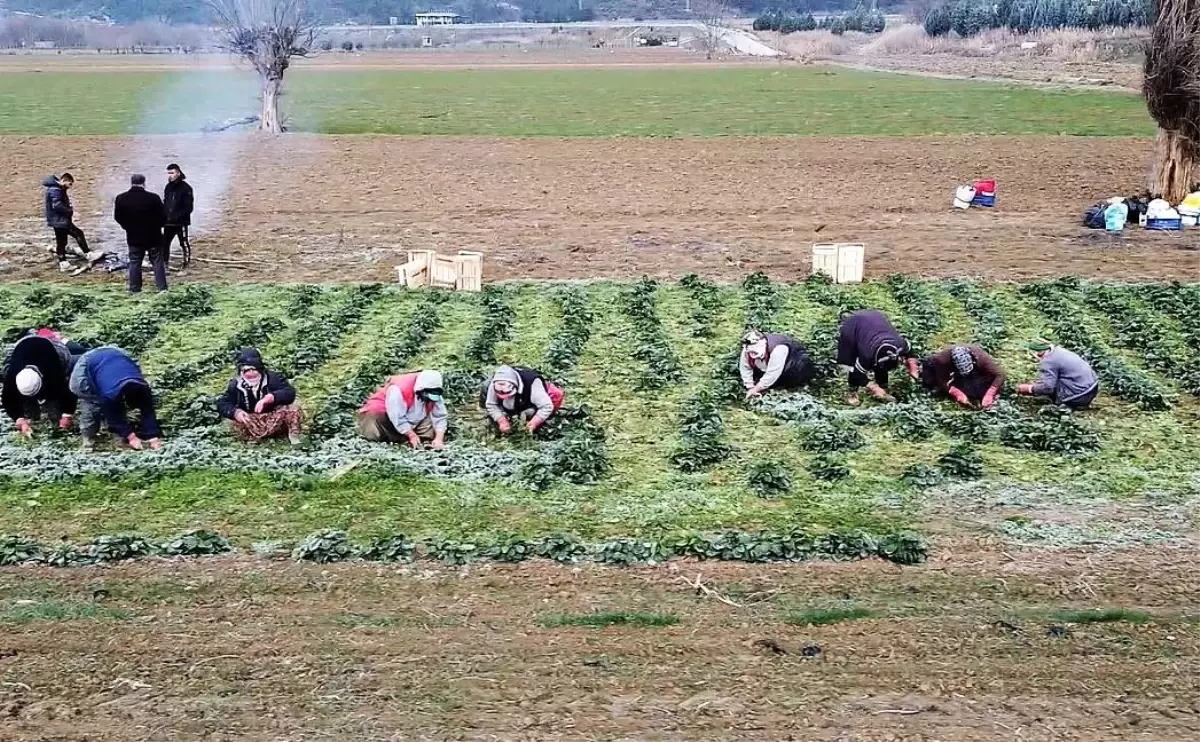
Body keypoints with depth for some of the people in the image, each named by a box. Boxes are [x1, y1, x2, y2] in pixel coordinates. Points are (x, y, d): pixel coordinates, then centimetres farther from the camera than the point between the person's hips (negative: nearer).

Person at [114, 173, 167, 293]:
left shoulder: (121, 199, -8)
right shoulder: (153, 198, -17)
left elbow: (117, 217, 2)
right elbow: (163, 217, -11)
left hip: (133, 237, 2)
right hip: (153, 236, -2)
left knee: (134, 263, 11)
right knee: (158, 262, 8)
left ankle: (135, 289, 12)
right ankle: (162, 287, 7)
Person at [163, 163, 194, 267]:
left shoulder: (185, 188, -9)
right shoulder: (168, 187, 11)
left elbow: (189, 207, -13)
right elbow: (165, 203, 19)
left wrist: (177, 216, -21)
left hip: (181, 222, -7)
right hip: (169, 223, 7)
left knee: (184, 244, 1)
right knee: (164, 243, 7)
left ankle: (186, 265, 8)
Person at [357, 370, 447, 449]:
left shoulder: (434, 395, -18)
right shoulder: (398, 389, -37)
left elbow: (440, 416, -19)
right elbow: (397, 418, -35)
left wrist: (438, 439, -32)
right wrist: (412, 436, -33)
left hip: (410, 419, 5)